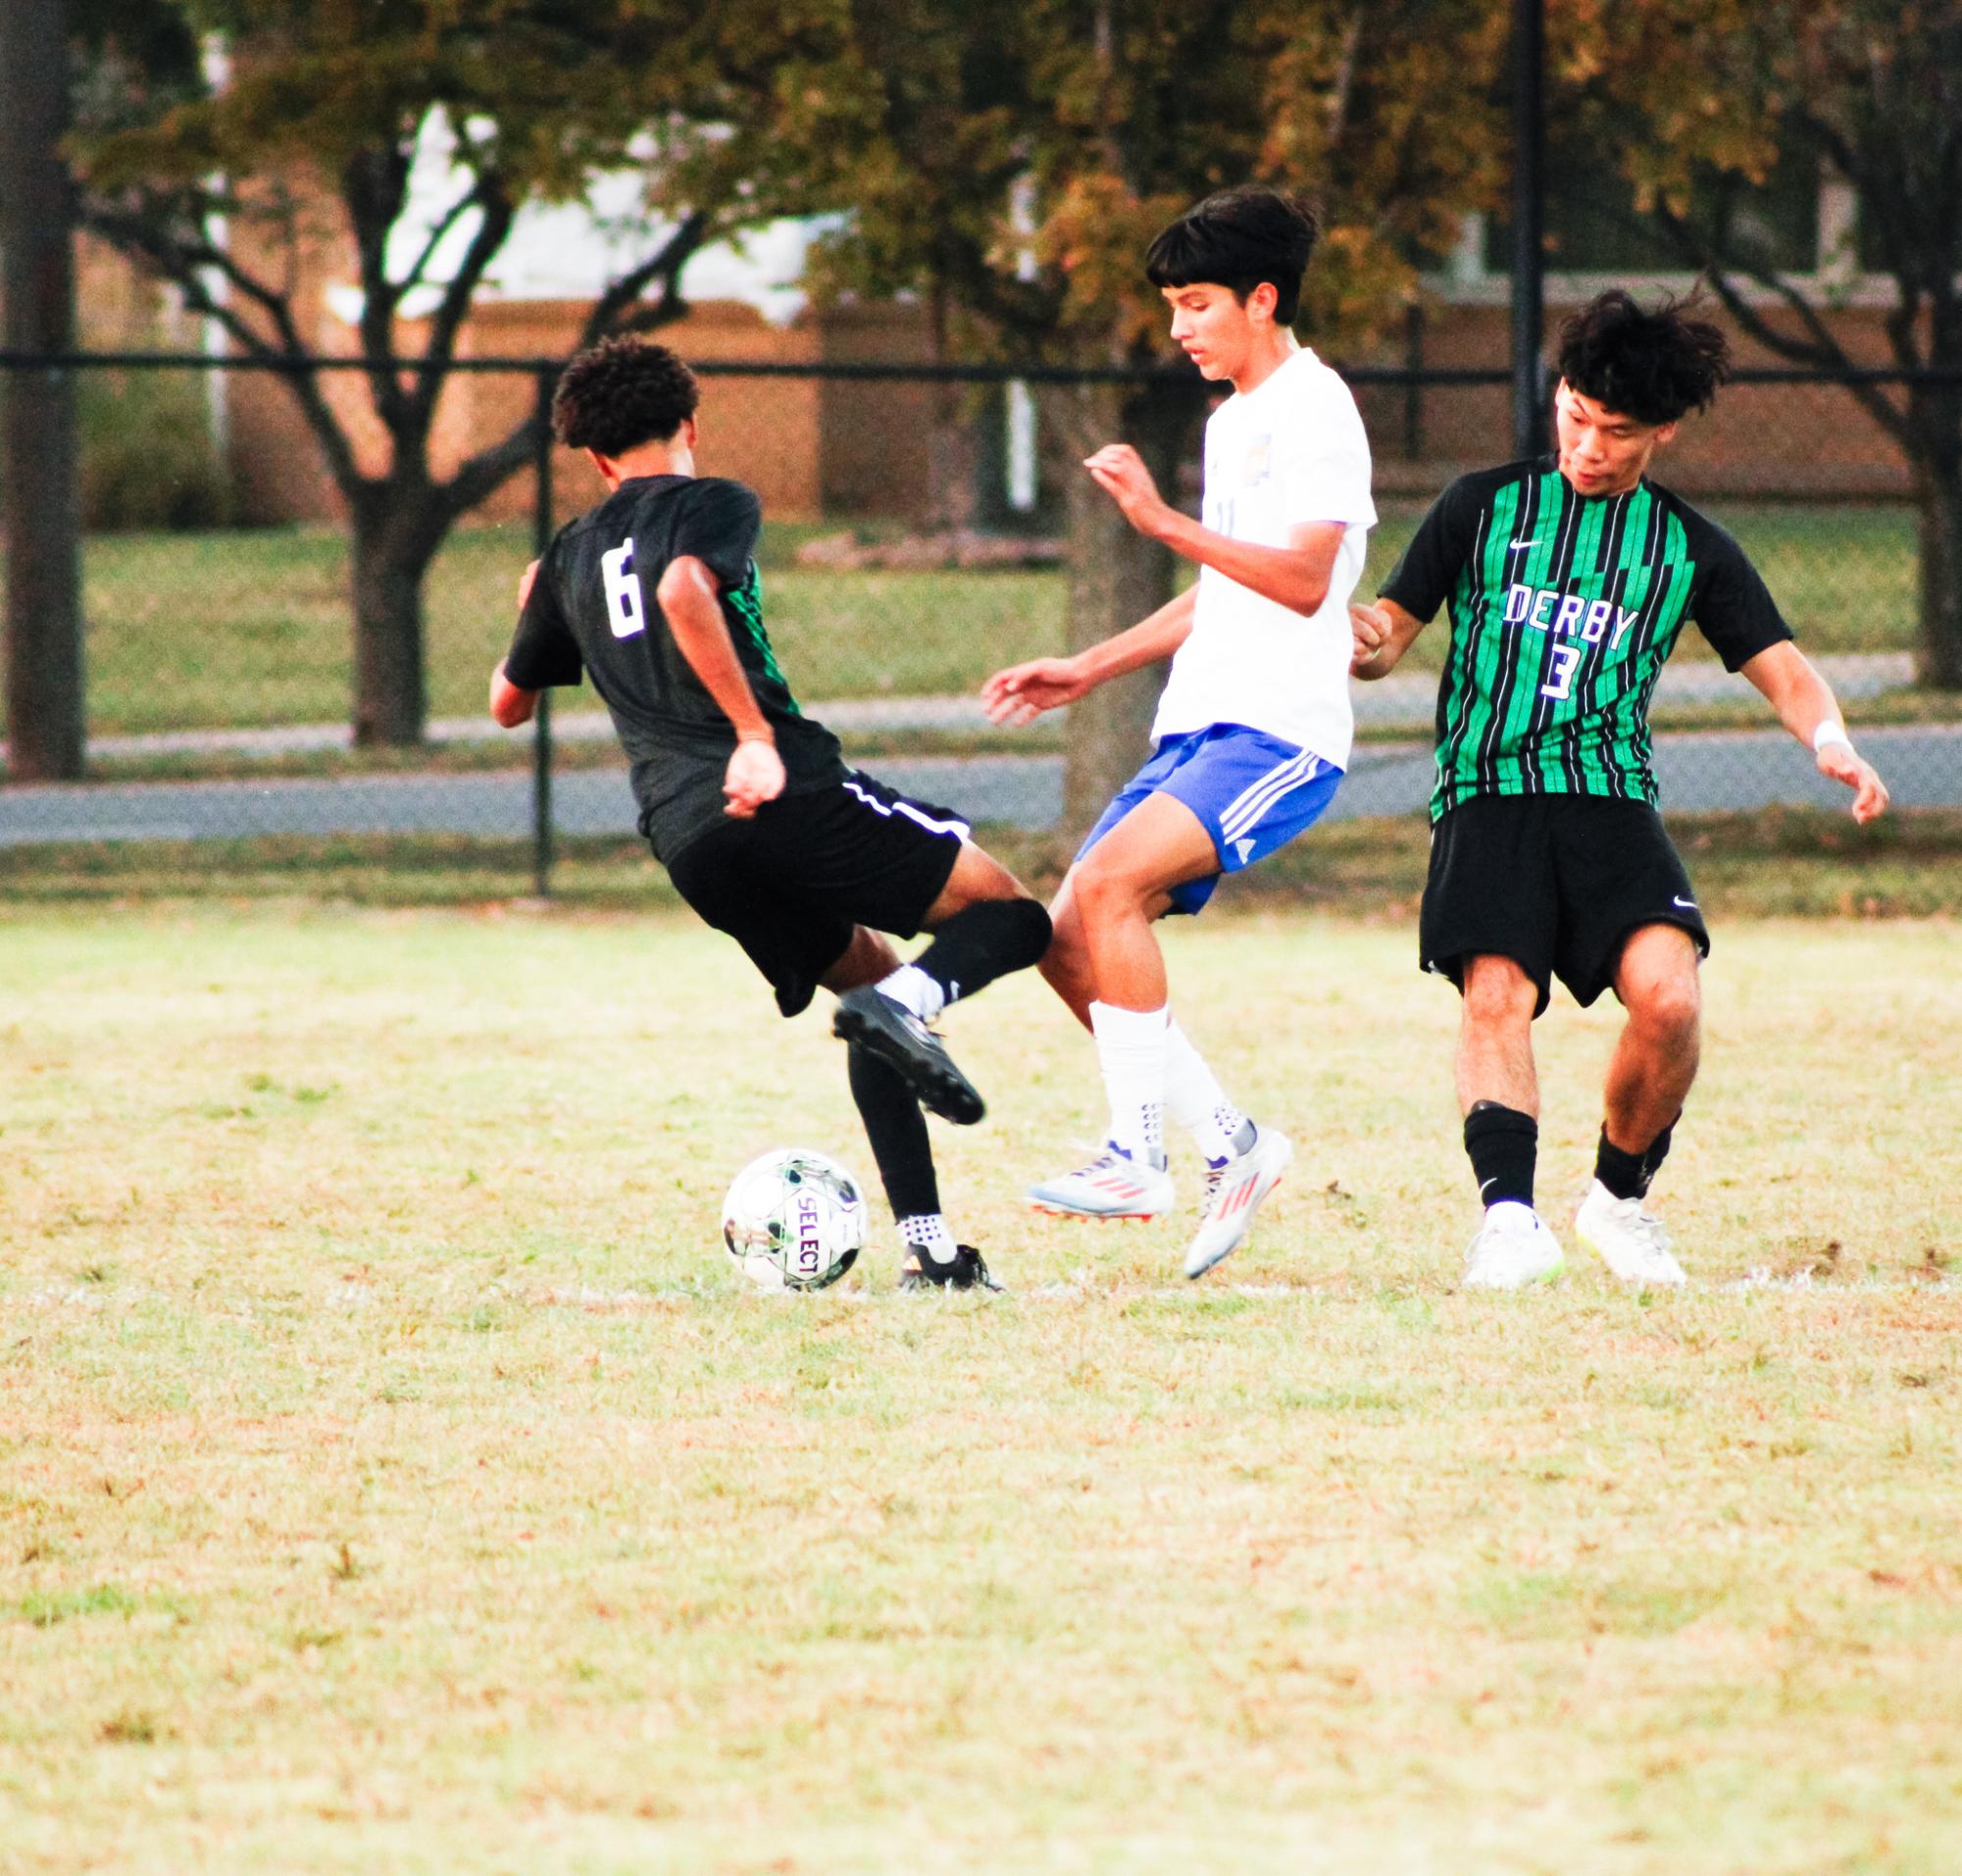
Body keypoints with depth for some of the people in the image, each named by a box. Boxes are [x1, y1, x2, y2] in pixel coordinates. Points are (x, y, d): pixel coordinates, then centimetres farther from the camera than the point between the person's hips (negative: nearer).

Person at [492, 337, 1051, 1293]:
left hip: (682, 838, 6)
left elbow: (509, 703, 34)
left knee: (866, 971, 21)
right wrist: (756, 733, -22)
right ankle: (912, 1002, -29)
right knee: (1008, 913, 5)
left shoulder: (569, 558, 21)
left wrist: (535, 613, 55)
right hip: (784, 793, -6)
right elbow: (683, 590, -20)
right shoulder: (711, 503, 3)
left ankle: (926, 1246, 8)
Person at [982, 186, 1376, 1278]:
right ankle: (1229, 1145, 9)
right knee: (1069, 941, 1)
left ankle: (1141, 1157, -22)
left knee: (1110, 883, -27)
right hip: (1197, 732, 10)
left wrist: (1165, 522, -23)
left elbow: (1302, 580, -20)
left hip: (1280, 732, -10)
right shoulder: (1234, 420, 21)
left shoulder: (1314, 410, -9)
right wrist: (1092, 669, 26)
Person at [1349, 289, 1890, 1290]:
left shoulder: (1692, 549, 14)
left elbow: (1782, 669, 11)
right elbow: (1389, 630, 13)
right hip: (1489, 793, -1)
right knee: (1497, 993, -23)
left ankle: (1620, 1195, 3)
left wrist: (1831, 742, -11)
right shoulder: (1482, 506, 12)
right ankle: (1509, 1212, -32)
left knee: (1666, 994, -19)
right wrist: (1361, 643, -12)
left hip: (1612, 798, 1)